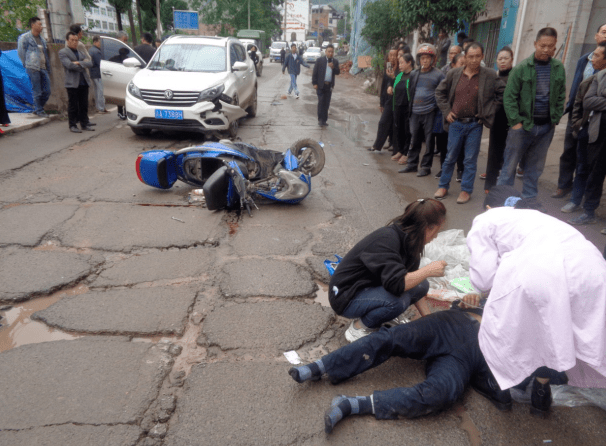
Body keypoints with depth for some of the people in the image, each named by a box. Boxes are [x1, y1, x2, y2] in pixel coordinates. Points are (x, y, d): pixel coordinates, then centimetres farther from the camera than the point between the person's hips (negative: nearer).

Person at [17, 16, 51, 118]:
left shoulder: (42, 39, 20)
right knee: (37, 91, -3)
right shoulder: (24, 37, 0)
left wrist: (48, 69, 12)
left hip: (43, 68, 6)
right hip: (33, 68, -6)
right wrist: (28, 65, 1)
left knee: (47, 91, 4)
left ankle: (38, 108, 21)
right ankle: (39, 110, 8)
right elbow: (21, 52, 1)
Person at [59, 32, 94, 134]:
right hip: (72, 83, -5)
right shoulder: (63, 52, 2)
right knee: (73, 106, -2)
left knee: (84, 105, 7)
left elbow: (90, 63, 4)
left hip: (84, 82, 5)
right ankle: (73, 125, 5)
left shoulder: (81, 53, 20)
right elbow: (69, 64, -14)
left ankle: (85, 123, 15)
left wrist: (79, 63, -13)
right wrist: (83, 64, -5)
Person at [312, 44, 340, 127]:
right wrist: (314, 83, -8)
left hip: (329, 86, 4)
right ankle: (320, 120, -3)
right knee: (321, 102, -9)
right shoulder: (320, 60, -1)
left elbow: (337, 73, 3)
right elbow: (315, 72, -2)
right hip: (321, 85, -3)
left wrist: (333, 67, -16)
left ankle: (324, 120, 14)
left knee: (327, 104, 6)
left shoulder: (335, 62, 9)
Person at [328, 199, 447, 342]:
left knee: (421, 285, -6)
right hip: (346, 297, -8)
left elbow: (413, 285, 9)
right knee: (398, 300, -32)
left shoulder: (407, 239, 0)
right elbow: (396, 284, -38)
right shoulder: (387, 239, -28)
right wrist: (428, 270, -27)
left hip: (371, 289, 9)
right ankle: (358, 328, -9)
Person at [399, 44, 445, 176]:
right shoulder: (414, 74, 10)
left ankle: (426, 166, 10)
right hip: (415, 112, 4)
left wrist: (436, 106, -8)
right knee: (414, 139, 11)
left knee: (429, 140, 2)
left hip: (429, 113, -4)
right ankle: (412, 164, 21)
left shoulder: (438, 75, -3)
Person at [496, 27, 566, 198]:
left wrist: (556, 119, 3)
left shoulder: (559, 68, 4)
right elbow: (509, 97, -8)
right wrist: (515, 121, -12)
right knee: (510, 165, 2)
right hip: (523, 125, -3)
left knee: (535, 167, 12)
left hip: (546, 127, 4)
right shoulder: (522, 68, -7)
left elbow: (561, 97, 10)